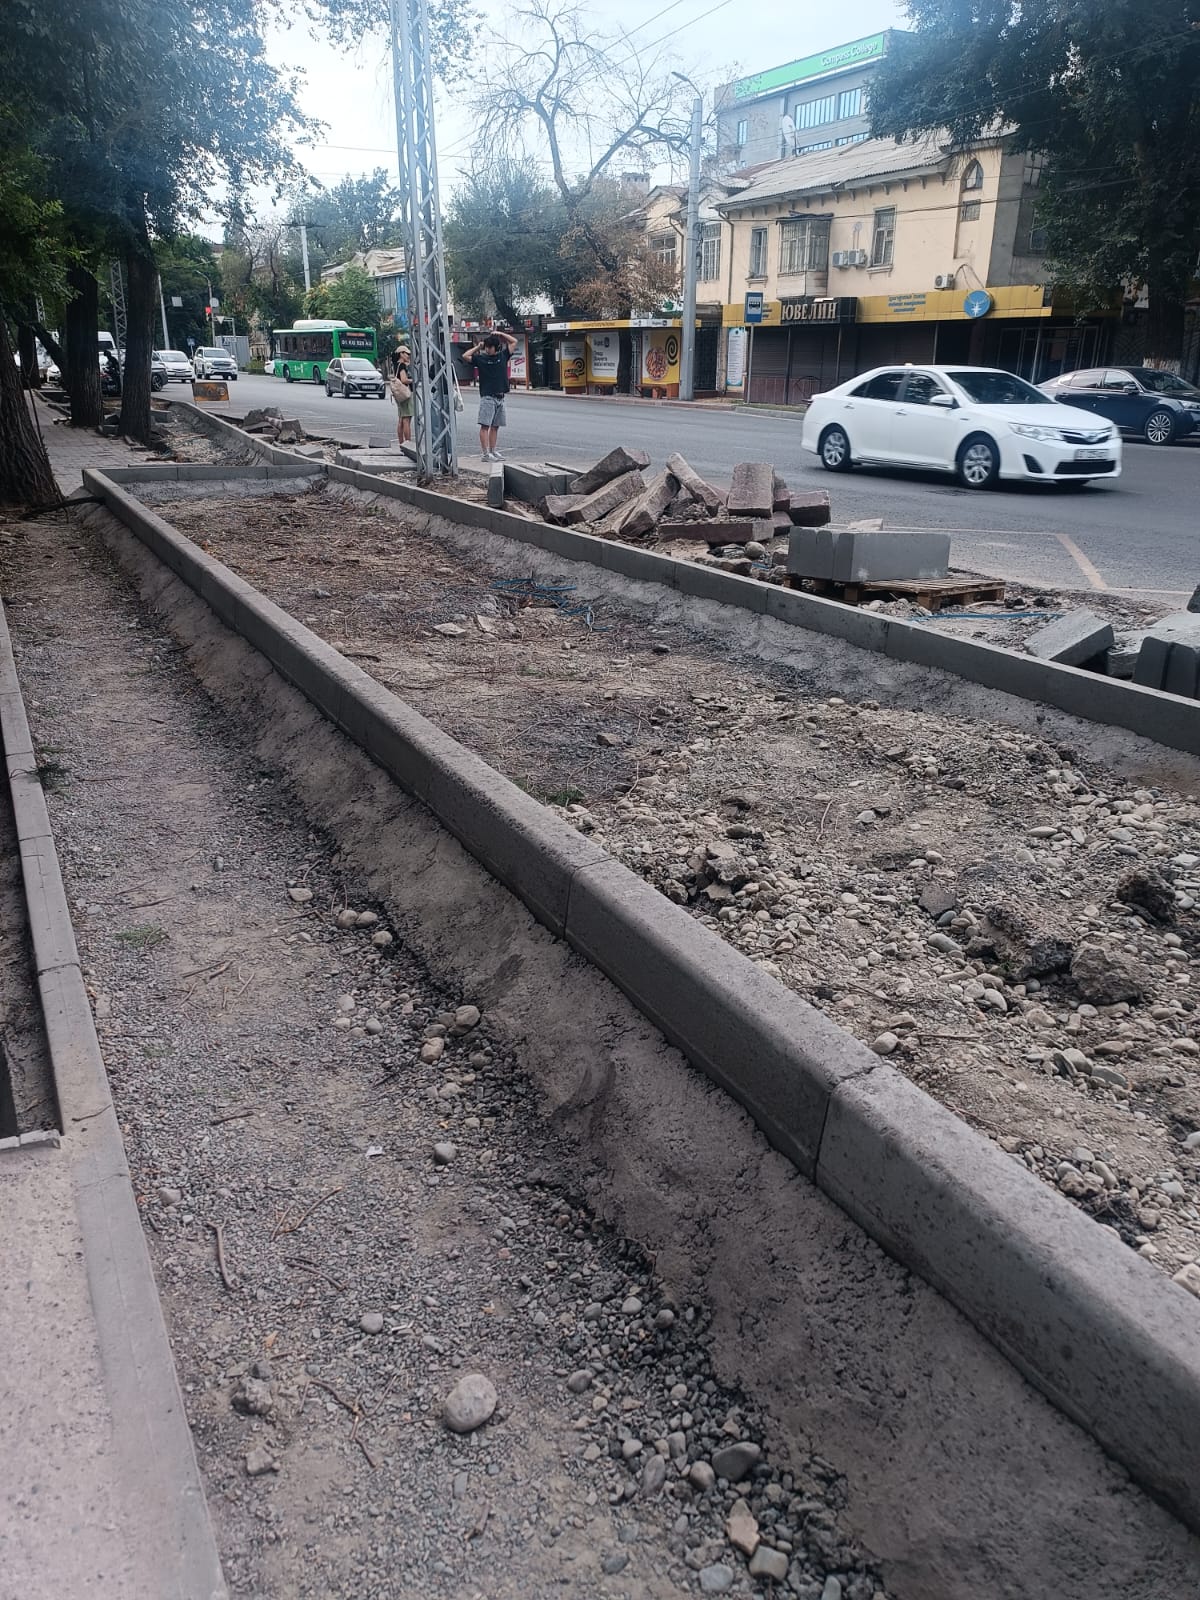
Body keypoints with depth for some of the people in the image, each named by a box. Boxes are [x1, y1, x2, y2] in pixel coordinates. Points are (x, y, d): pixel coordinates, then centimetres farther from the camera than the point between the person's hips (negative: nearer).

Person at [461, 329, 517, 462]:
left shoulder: (503, 356, 10)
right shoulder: (480, 358, 1)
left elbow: (514, 342, 17)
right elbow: (465, 356, -10)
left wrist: (500, 334, 11)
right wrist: (478, 347, -1)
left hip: (500, 398, 4)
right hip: (487, 397, -4)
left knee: (495, 426, 9)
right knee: (485, 425, -9)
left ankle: (493, 451, 15)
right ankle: (485, 453, -12)